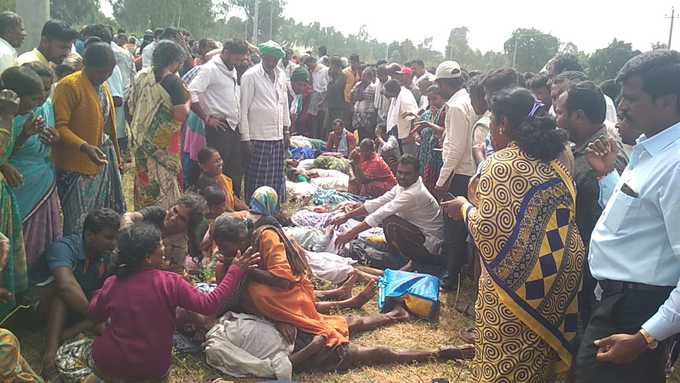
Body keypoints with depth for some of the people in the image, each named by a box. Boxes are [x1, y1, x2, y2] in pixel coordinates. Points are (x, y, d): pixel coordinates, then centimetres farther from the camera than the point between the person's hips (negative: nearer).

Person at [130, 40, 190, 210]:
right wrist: (187, 99, -3)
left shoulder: (142, 76, 5)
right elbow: (181, 115, -20)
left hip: (142, 140, 6)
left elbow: (132, 106, 13)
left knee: (144, 183, 16)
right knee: (164, 185, 3)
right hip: (164, 143, -6)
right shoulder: (173, 81, -14)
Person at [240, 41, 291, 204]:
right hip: (258, 137, -6)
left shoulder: (281, 75, 12)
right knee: (258, 178, -1)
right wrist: (246, 138, -11)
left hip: (278, 136, 6)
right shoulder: (250, 76, -7)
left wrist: (286, 128, 18)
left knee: (277, 178, 11)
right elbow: (243, 108, -9)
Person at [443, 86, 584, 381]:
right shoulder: (554, 162, 9)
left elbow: (489, 232, -21)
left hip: (519, 278, -8)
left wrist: (464, 207, -4)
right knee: (537, 356, 21)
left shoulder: (501, 164, -16)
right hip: (559, 274, 8)